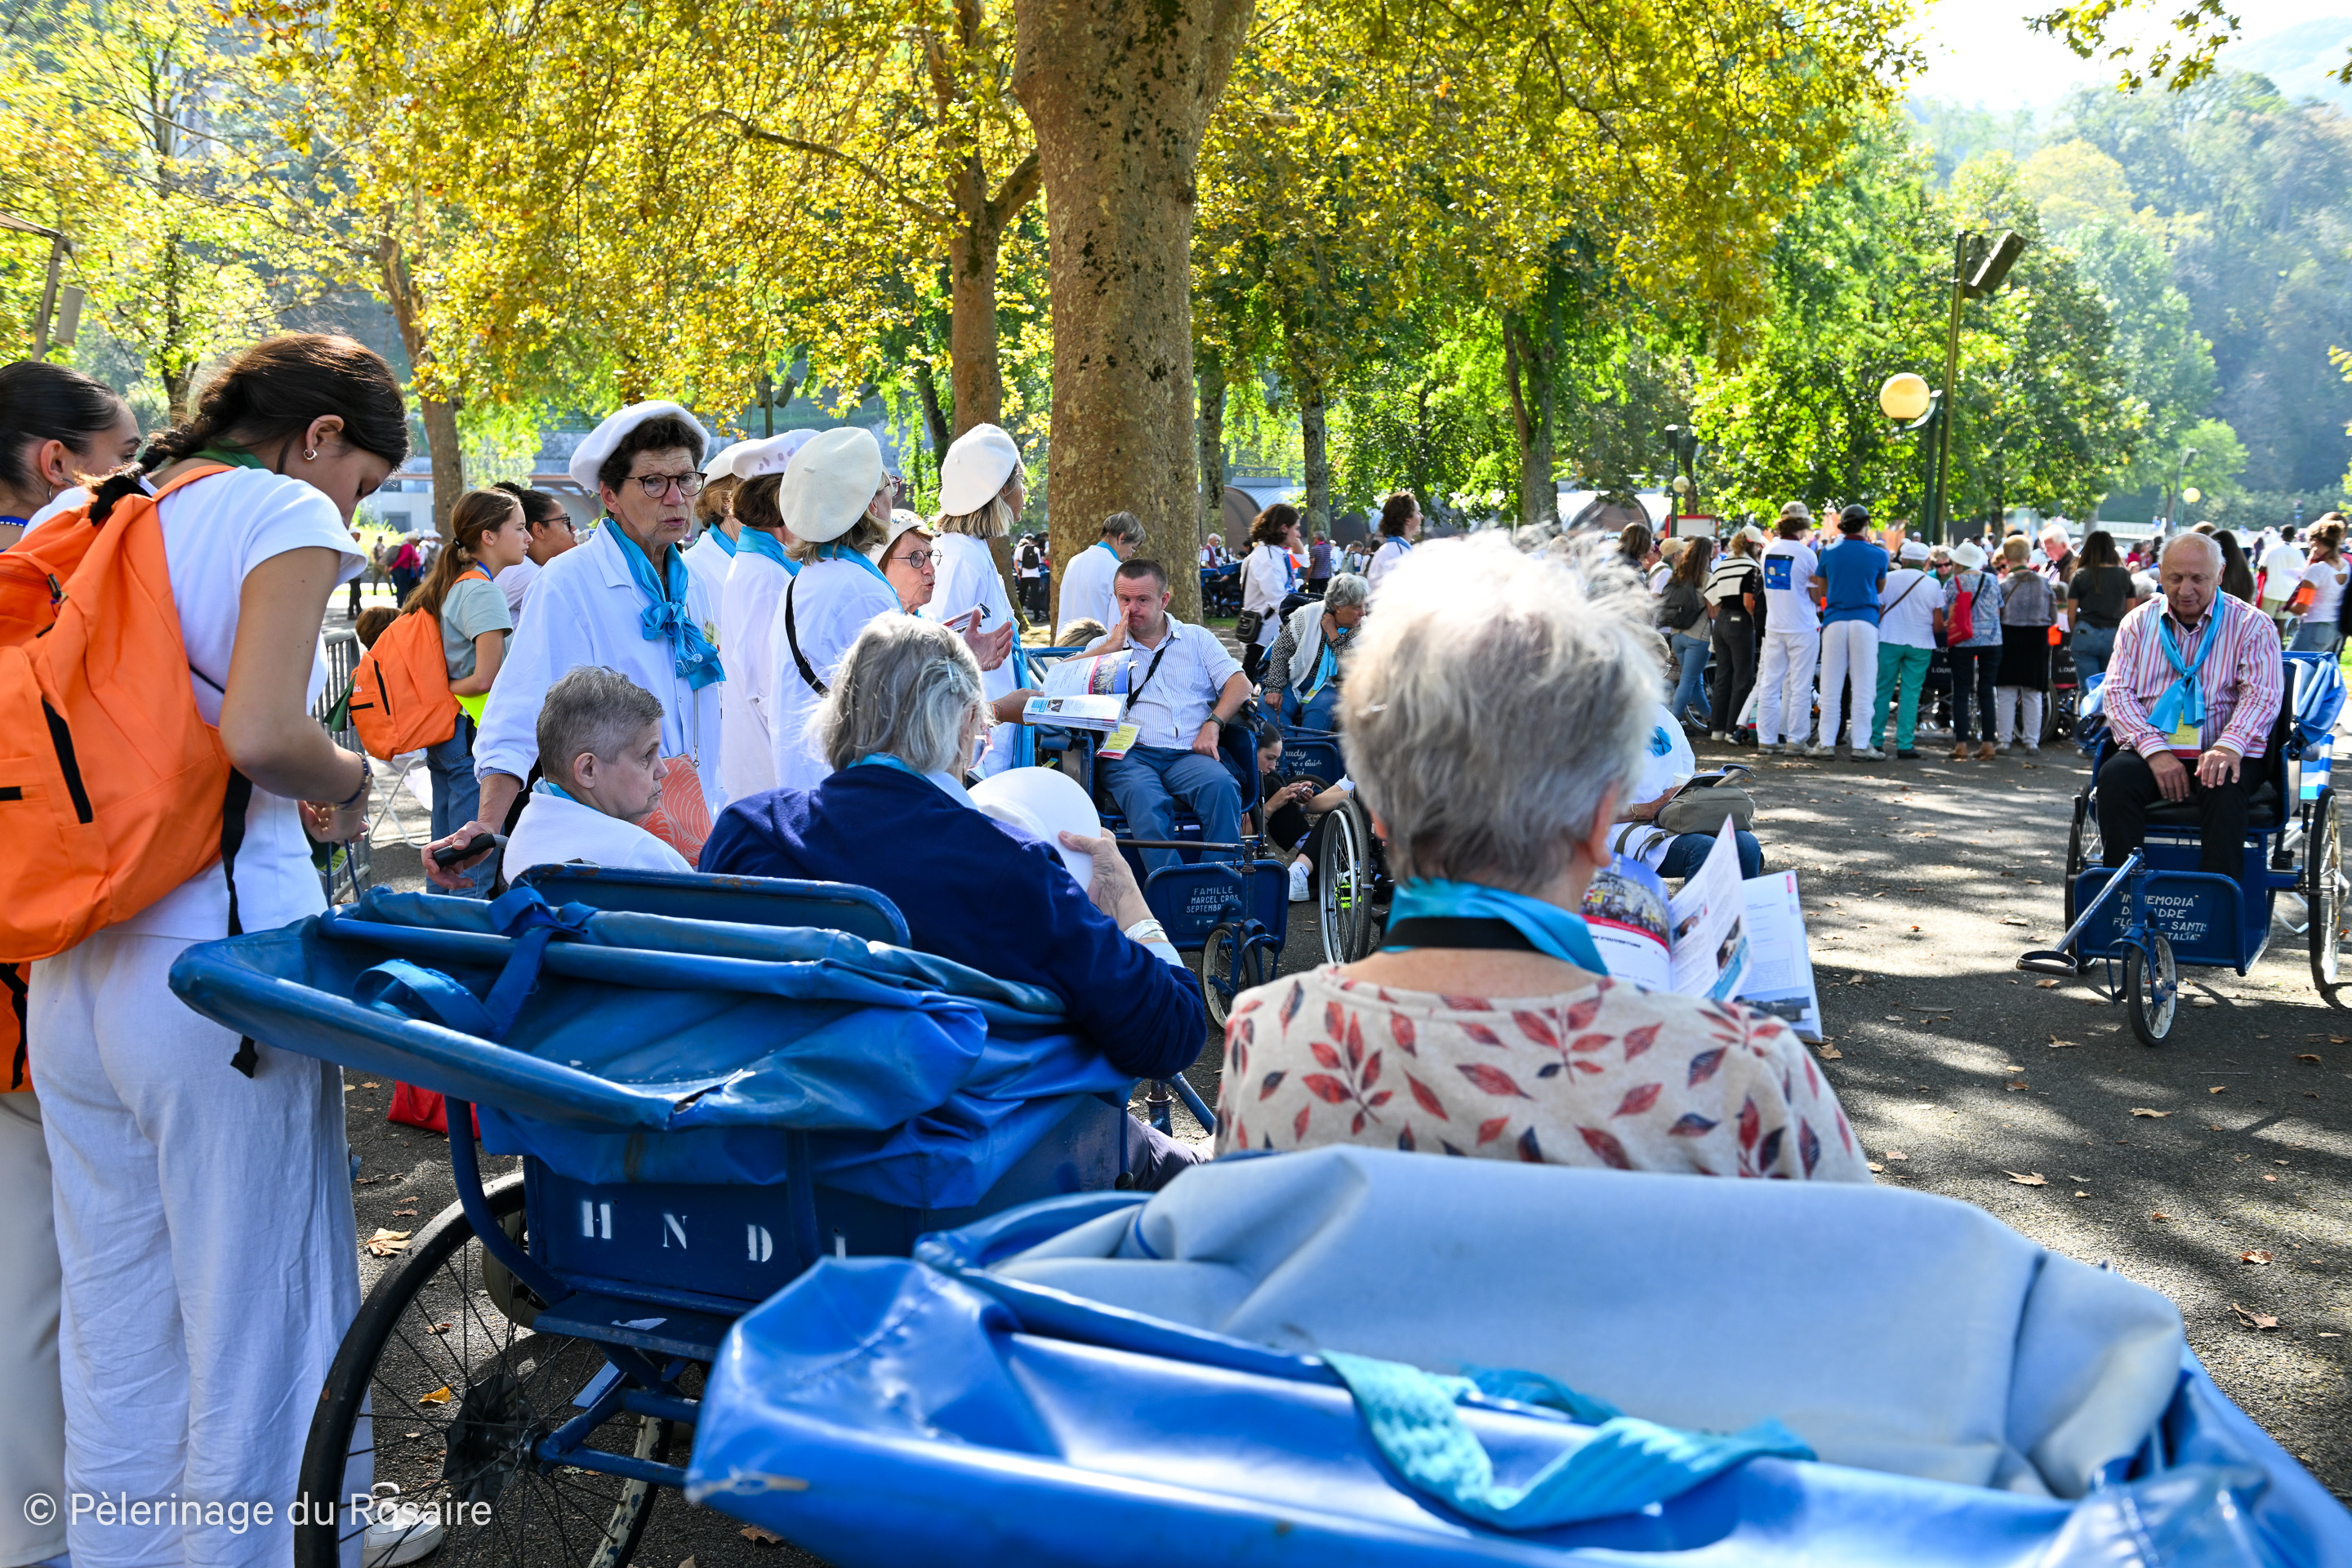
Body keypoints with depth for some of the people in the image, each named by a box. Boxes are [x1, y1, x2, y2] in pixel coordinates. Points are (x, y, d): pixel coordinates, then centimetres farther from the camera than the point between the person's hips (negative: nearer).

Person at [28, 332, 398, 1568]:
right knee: (258, 1334, 5)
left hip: (69, 973, 8)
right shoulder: (287, 512, -7)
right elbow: (262, 732, -22)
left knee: (114, 1340, 18)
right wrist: (346, 780, -2)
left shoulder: (94, 517, 14)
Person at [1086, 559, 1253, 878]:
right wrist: (1112, 646, 2)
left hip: (1188, 753, 1)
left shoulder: (1197, 638, 21)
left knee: (1221, 786, -33)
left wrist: (1213, 724, -7)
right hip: (1129, 755, -1)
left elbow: (1240, 684, 10)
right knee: (1146, 798, -37)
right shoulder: (1106, 646, 21)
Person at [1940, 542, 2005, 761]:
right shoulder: (1993, 580, 7)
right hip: (1992, 641, 3)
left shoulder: (1954, 583, -4)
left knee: (1961, 692, 1)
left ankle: (1961, 745, -4)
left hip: (1964, 642, -3)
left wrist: (1943, 627, 14)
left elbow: (1950, 616, -5)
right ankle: (1987, 743, 5)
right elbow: (1999, 611, 13)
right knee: (1986, 692, 7)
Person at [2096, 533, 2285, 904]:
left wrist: (2230, 746, -27)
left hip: (2217, 753, -2)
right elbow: (2118, 691, 2)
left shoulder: (2251, 625, 6)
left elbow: (2263, 693, -7)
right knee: (2115, 776, -30)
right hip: (2151, 752, 2)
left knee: (2224, 787, -35)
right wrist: (2155, 750, -15)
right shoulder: (2138, 623, 12)